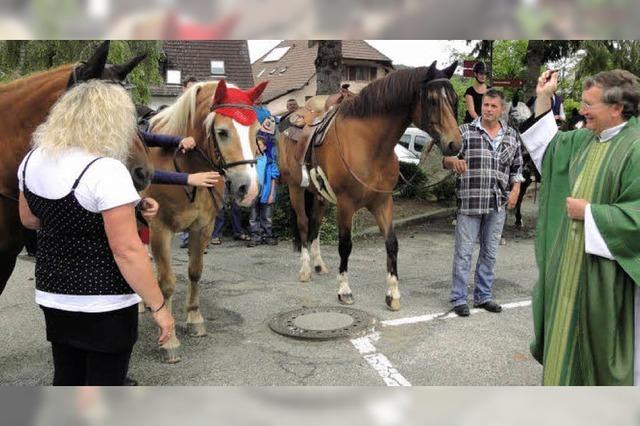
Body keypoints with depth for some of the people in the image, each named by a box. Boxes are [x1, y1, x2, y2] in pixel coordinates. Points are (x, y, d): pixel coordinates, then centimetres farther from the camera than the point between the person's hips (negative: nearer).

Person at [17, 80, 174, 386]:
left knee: (66, 378, 22)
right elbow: (127, 250, -24)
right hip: (104, 303, -7)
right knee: (104, 384, 8)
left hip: (53, 294, 7)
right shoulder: (106, 171, -23)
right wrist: (158, 306, -16)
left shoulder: (33, 160, 1)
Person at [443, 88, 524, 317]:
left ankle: (483, 296, 26)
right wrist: (454, 160, -29)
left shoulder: (512, 136, 9)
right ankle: (459, 298, 12)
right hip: (470, 202, -4)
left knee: (490, 252, 12)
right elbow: (446, 158, -6)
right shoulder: (465, 131, -2)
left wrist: (515, 190, 3)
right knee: (464, 252, 1)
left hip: (498, 204, 4)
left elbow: (517, 167, 18)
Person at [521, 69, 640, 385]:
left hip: (606, 270, -8)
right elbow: (548, 147, 23)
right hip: (572, 264, 8)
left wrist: (588, 211, -17)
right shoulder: (585, 140, 6)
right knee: (569, 334, 18)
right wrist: (543, 98, 14)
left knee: (601, 341, 7)